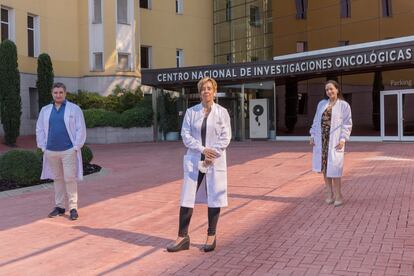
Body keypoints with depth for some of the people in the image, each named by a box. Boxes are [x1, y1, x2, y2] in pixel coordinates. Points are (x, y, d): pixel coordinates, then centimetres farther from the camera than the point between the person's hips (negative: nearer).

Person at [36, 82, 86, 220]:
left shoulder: (74, 109, -2)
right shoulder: (45, 110, 10)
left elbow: (80, 130, -5)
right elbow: (40, 130, 12)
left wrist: (76, 147, -10)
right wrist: (43, 147, 4)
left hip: (68, 151, -4)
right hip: (51, 151, 4)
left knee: (70, 179, -4)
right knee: (57, 179, 11)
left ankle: (73, 208, 1)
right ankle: (59, 206, 19)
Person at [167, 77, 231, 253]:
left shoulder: (222, 112, 2)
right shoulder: (191, 112, 5)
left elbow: (225, 137, -3)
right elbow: (185, 135, -1)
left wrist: (212, 155, -13)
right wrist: (203, 149, -14)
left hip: (215, 161, -1)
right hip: (194, 160, 1)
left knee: (214, 198, 5)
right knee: (187, 198, 1)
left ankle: (211, 236, 17)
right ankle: (183, 237, 9)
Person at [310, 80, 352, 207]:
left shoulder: (344, 105, 1)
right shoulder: (321, 104, 13)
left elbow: (347, 124, -3)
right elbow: (316, 121, 15)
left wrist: (343, 139, -13)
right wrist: (312, 135, 6)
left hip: (335, 140, -4)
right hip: (321, 139, 5)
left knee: (334, 167, -7)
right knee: (324, 166, 6)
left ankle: (338, 194, 4)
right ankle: (329, 193, 16)